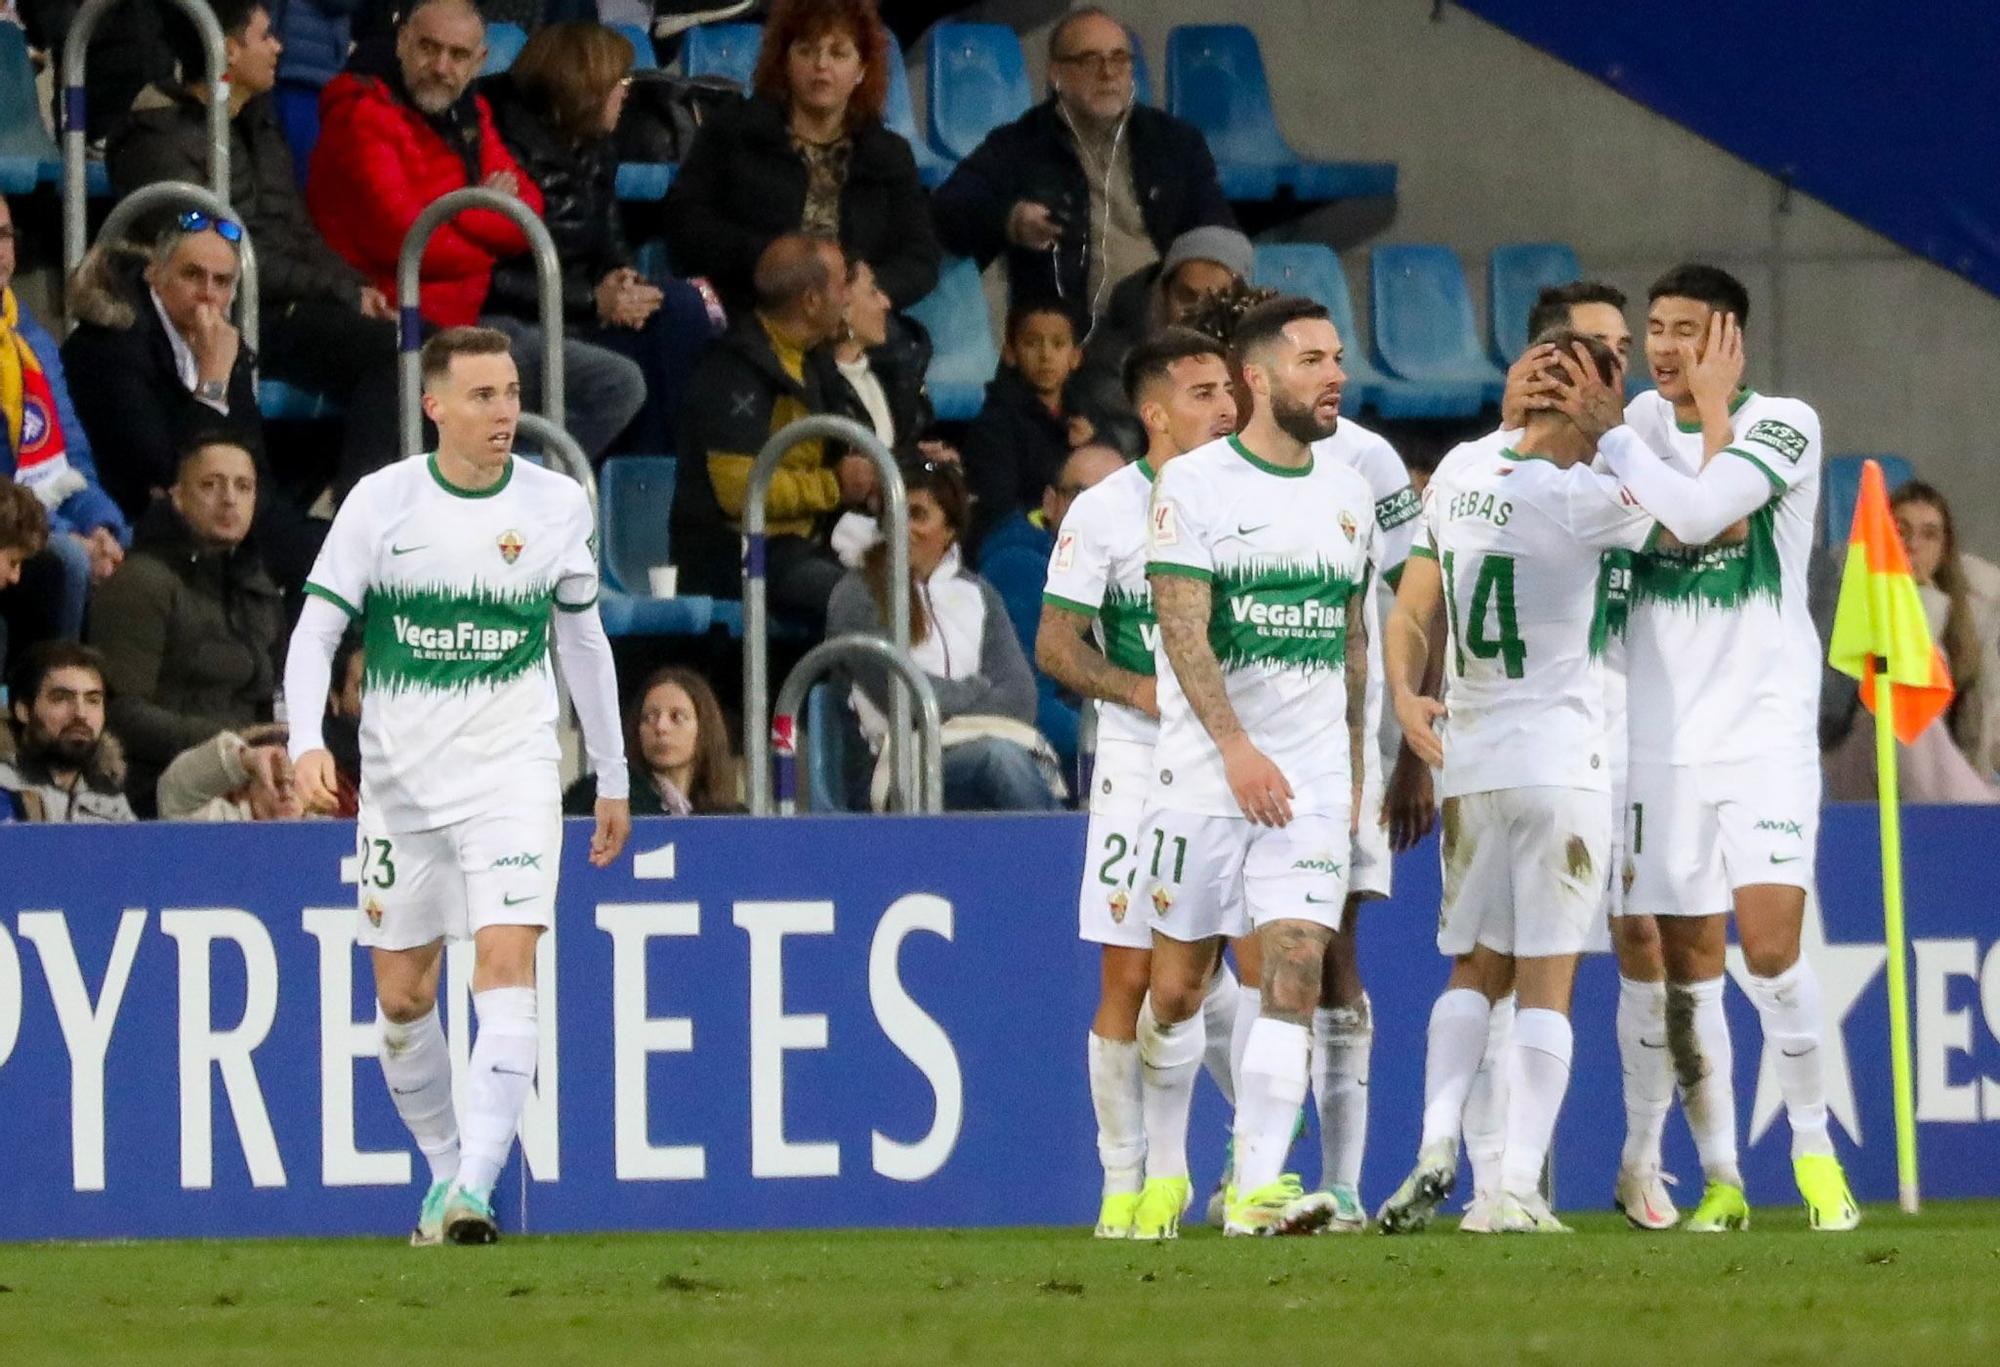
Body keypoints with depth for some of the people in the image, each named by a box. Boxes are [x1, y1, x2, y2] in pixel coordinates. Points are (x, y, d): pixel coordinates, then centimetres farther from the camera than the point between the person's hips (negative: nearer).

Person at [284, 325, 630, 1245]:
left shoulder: (558, 505, 1)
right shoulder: (381, 502, -4)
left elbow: (582, 638, 13)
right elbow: (316, 628, -3)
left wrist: (612, 778, 16)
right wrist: (307, 743, -19)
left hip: (512, 773, -1)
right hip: (399, 780, 1)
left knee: (506, 964, -18)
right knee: (402, 997, 6)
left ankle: (475, 1186, -23)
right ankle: (443, 1168, 26)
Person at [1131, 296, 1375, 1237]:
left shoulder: (1348, 494, 12)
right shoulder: (1194, 484, -5)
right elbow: (1183, 629, -13)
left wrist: (1353, 768, 18)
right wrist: (1237, 748, -22)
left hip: (1313, 780, 3)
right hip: (1203, 772, -3)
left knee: (1295, 971, -11)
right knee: (1179, 981, 5)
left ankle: (1258, 1186, -16)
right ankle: (1163, 1163, 25)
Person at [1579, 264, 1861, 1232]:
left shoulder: (1784, 426, -7)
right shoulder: (1640, 424, 9)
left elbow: (1705, 509, -22)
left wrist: (1610, 432, -16)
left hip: (1766, 730, -4)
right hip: (1660, 740, 4)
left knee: (1771, 947, -12)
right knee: (1686, 963, 2)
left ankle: (1815, 1152, 5)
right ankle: (1719, 1177, 10)